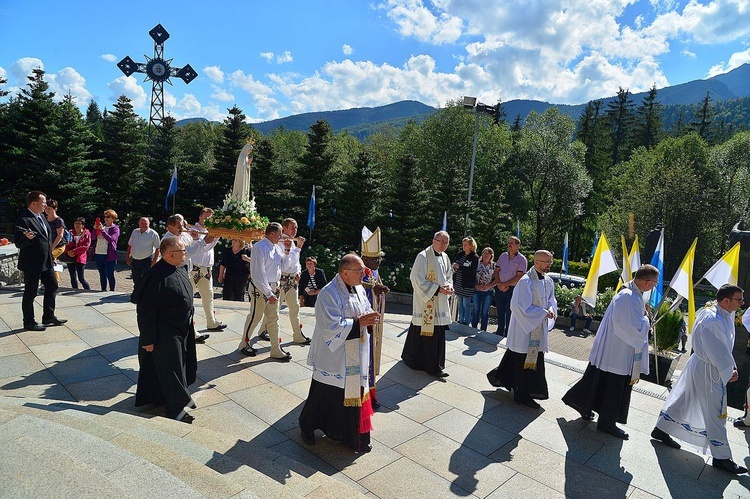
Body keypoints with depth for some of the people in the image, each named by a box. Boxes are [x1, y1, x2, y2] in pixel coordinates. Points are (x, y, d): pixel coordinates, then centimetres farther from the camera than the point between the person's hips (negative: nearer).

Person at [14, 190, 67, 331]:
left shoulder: (41, 217, 11)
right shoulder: (24, 219, -17)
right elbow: (18, 243, -17)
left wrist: (50, 250, 19)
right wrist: (27, 238, -36)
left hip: (46, 261, 9)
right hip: (32, 263, -9)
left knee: (52, 287, 15)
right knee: (30, 293, 3)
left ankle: (49, 317, 28)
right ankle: (29, 323, 15)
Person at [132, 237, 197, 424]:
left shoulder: (180, 269, 1)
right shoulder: (157, 276, -26)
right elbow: (146, 310, -23)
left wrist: (189, 321, 20)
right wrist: (148, 338, -19)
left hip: (181, 329, 9)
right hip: (165, 333, -9)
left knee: (178, 365, 20)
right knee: (169, 368, 4)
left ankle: (181, 396, 38)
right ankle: (176, 408, 18)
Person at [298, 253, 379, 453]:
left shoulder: (359, 289, 5)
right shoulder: (328, 294, -20)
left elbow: (366, 311, 14)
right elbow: (331, 325, -25)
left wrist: (369, 318, -9)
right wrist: (358, 322, -25)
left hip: (355, 356, 7)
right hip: (333, 356, -7)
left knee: (353, 391, 14)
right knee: (325, 392, 8)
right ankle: (307, 426, 33)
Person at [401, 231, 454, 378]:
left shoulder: (445, 257, 10)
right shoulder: (423, 256, -14)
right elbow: (417, 279, -18)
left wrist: (449, 286, -2)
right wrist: (438, 289, -19)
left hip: (440, 302, 8)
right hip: (425, 301, -7)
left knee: (438, 332, 11)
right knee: (426, 333, -2)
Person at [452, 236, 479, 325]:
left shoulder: (474, 257, -11)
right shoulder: (459, 254, 6)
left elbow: (472, 271, -20)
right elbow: (454, 263, 15)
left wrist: (459, 267, -23)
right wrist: (454, 266, -10)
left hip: (467, 285, -6)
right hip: (458, 284, 6)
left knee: (466, 305, 2)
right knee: (460, 304, 16)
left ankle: (466, 323, 13)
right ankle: (460, 321, 27)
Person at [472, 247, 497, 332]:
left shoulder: (494, 266, 1)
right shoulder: (477, 263, 1)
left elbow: (496, 279, -1)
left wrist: (489, 286, -14)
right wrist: (476, 285, -12)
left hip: (488, 292, 0)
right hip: (476, 290, 0)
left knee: (485, 312, 8)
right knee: (476, 310, 8)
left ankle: (483, 330, 19)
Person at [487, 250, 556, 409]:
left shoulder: (548, 281, 5)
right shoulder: (525, 281, -20)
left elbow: (551, 300, 16)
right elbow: (521, 306, -21)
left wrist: (551, 309, -7)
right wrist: (543, 313, -19)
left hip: (539, 328, 8)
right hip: (525, 326, -8)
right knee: (525, 360, 0)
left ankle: (499, 377, 36)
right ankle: (523, 394, 14)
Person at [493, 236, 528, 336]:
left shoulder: (522, 259, -7)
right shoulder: (502, 256, 9)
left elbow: (519, 277, -13)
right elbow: (496, 271, 9)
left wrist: (504, 284, -14)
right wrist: (499, 284, -7)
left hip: (513, 290, -5)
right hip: (499, 289, 5)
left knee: (509, 314, 4)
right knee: (500, 312, 15)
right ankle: (500, 332, 30)